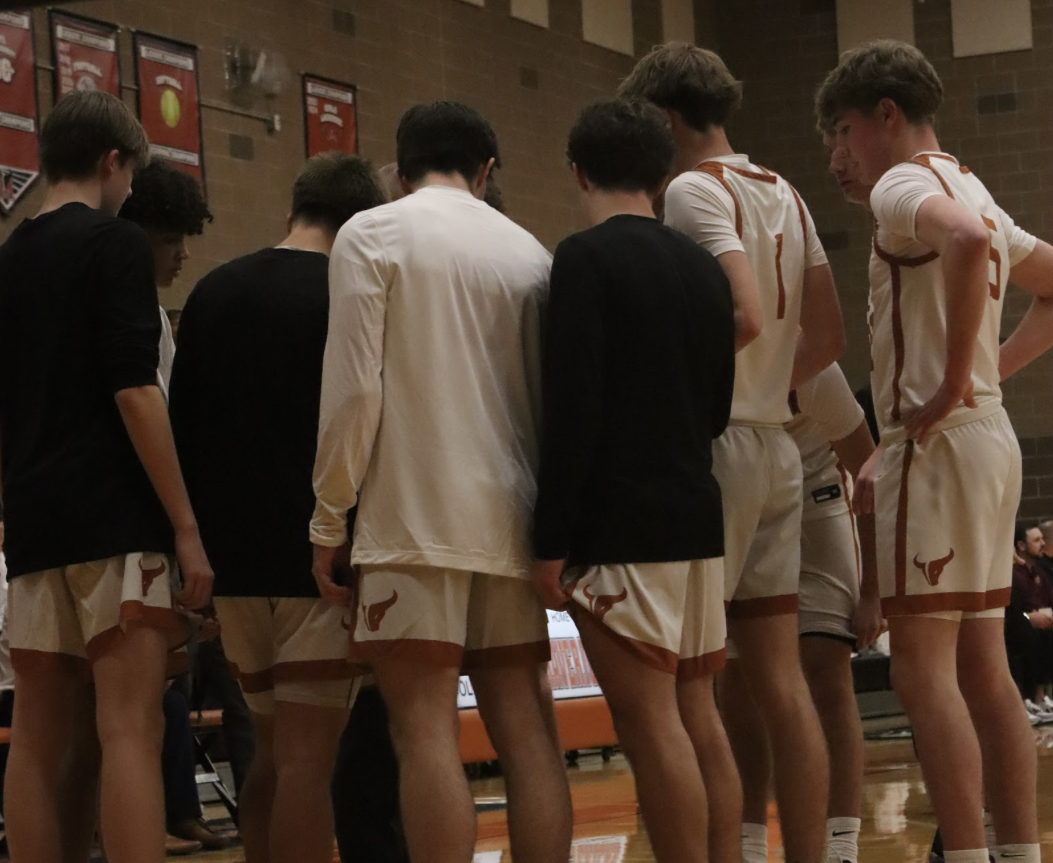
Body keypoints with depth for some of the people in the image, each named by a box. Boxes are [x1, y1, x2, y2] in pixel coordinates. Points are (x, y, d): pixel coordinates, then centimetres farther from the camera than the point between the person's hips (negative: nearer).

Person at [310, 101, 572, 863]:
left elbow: (354, 386, -7)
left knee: (427, 731, -7)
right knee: (525, 730, 5)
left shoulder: (373, 235, 0)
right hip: (509, 520, 5)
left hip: (413, 517, -4)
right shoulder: (529, 252, 13)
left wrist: (330, 515, -1)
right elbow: (550, 396, 13)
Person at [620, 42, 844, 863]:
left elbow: (741, 316, -22)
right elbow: (827, 337, 16)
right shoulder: (785, 196, 15)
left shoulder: (693, 190, -10)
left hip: (710, 443, -8)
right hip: (776, 442, 8)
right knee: (779, 678, 7)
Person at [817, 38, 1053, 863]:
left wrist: (952, 382, -24)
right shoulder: (972, 193, 19)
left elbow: (966, 242, -32)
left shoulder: (903, 185, -10)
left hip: (937, 440, -10)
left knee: (924, 668, -10)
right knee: (983, 668, 10)